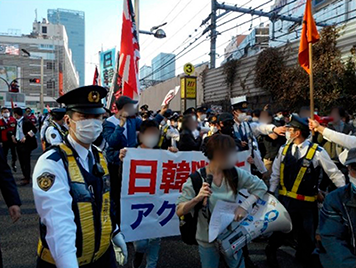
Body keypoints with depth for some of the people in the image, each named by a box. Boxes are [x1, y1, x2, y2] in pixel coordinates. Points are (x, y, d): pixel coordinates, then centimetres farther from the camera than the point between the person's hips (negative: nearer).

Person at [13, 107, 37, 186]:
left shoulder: (26, 121, -15)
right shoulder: (17, 122, 8)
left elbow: (34, 130, -20)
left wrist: (26, 137, -21)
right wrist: (13, 136, 8)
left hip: (26, 144, -8)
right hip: (18, 143, 8)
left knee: (26, 162, -2)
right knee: (21, 161, 14)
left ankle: (27, 179, 5)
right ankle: (25, 176, 27)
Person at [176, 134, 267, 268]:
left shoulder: (235, 174, -11)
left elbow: (261, 186, -2)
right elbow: (180, 211, -18)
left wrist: (245, 206, -17)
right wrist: (197, 199, -37)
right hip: (207, 240, -2)